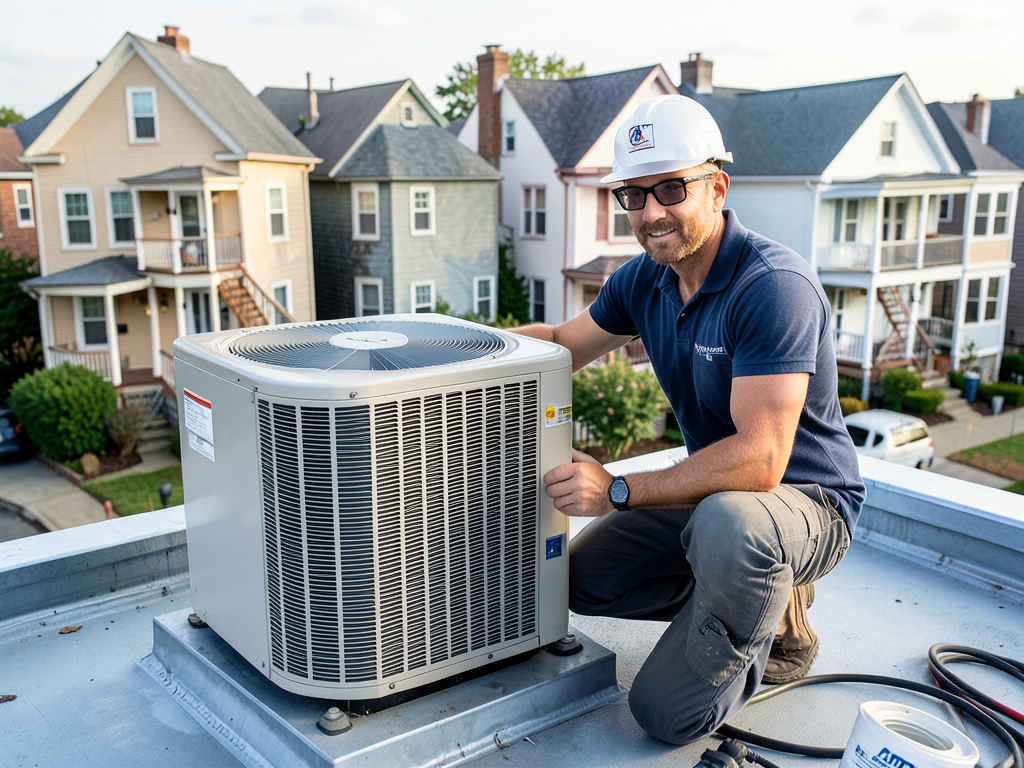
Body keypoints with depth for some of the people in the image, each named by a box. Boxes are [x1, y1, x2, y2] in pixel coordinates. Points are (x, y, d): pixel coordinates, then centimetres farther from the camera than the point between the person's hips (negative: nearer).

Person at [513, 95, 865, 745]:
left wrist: (620, 491, -30)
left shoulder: (776, 288, -27)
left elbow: (760, 461, -33)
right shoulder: (644, 279, -2)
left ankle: (772, 624, 3)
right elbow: (563, 344, 14)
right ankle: (762, 592, 15)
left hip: (806, 501, -8)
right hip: (712, 492, 8)